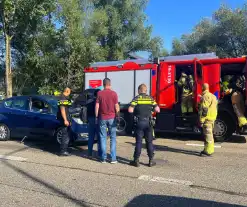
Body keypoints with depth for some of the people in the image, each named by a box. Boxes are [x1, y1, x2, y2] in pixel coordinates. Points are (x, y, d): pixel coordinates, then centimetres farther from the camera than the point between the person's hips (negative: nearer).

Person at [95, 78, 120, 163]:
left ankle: (103, 158, 9)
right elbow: (116, 107, -3)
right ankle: (113, 158, 6)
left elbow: (97, 106, -1)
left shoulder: (99, 93, -2)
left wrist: (96, 116, 9)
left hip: (102, 118, 1)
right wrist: (117, 116, 9)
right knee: (113, 138, 7)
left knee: (103, 138, 7)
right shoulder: (114, 93, -4)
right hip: (112, 118, -1)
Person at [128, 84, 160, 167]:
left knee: (138, 142, 5)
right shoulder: (150, 98, 3)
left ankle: (136, 160, 11)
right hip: (148, 122, 1)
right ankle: (151, 160, 14)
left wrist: (136, 110, 9)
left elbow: (130, 110, -12)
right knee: (149, 142, 10)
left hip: (139, 122, -1)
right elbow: (157, 110, -1)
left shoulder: (136, 98, -3)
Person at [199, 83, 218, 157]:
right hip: (213, 118, 10)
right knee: (210, 134, 18)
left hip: (207, 118, -10)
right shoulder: (213, 96, 17)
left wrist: (201, 120, -18)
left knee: (208, 135, -7)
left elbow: (203, 110, -20)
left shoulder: (205, 97, -15)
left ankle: (208, 151, -3)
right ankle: (210, 149, 27)